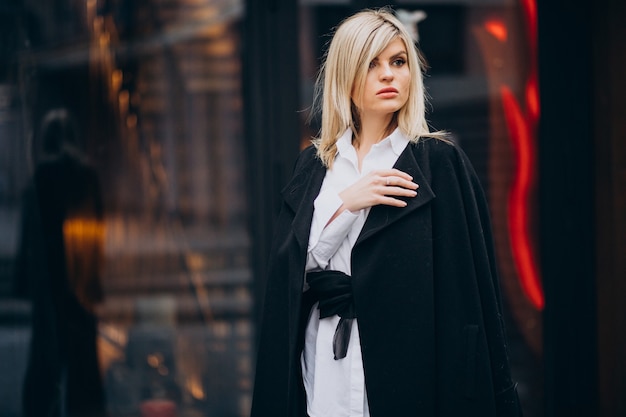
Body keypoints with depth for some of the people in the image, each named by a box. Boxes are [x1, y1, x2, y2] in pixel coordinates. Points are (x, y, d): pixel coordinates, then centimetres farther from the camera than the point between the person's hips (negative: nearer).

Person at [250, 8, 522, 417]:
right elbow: (287, 268, -1)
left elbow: (468, 288, -6)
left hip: (406, 365, -3)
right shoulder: (314, 165, 9)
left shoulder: (440, 162, -2)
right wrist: (345, 203, -11)